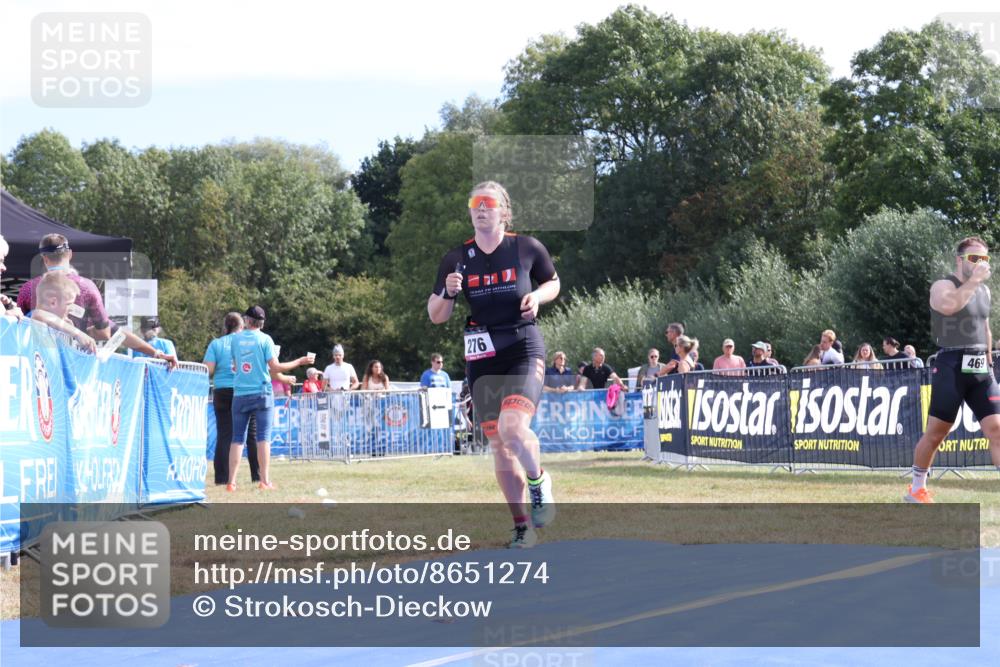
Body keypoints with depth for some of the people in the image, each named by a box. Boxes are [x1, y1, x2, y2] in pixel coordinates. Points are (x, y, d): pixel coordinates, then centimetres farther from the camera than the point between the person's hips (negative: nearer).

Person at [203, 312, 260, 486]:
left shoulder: (216, 344, 2)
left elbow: (208, 370, -6)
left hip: (222, 391, 0)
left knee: (224, 435, 1)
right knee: (252, 434, 7)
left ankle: (222, 477, -4)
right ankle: (257, 475, 6)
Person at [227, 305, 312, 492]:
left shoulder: (236, 338, 5)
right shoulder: (264, 339, -3)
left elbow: (235, 366, 12)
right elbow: (275, 368, -8)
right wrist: (299, 362, 2)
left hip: (240, 394, 2)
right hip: (261, 393, -2)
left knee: (238, 438, 5)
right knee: (263, 436, 0)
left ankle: (231, 481, -1)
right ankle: (265, 481, -5)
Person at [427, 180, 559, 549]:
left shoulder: (527, 248, 0)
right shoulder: (456, 259, 4)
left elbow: (553, 282, 17)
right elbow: (435, 316, 8)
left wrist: (537, 296, -4)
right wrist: (448, 293, -12)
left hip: (523, 350, -3)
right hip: (481, 359, 3)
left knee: (512, 427, -25)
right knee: (498, 444, 4)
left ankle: (538, 480, 6)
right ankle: (522, 524, 16)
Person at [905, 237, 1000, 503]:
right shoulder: (943, 286, -7)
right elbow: (949, 306, -31)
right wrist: (974, 279, -27)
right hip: (951, 366, -6)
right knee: (936, 432, 1)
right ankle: (917, 489, 17)